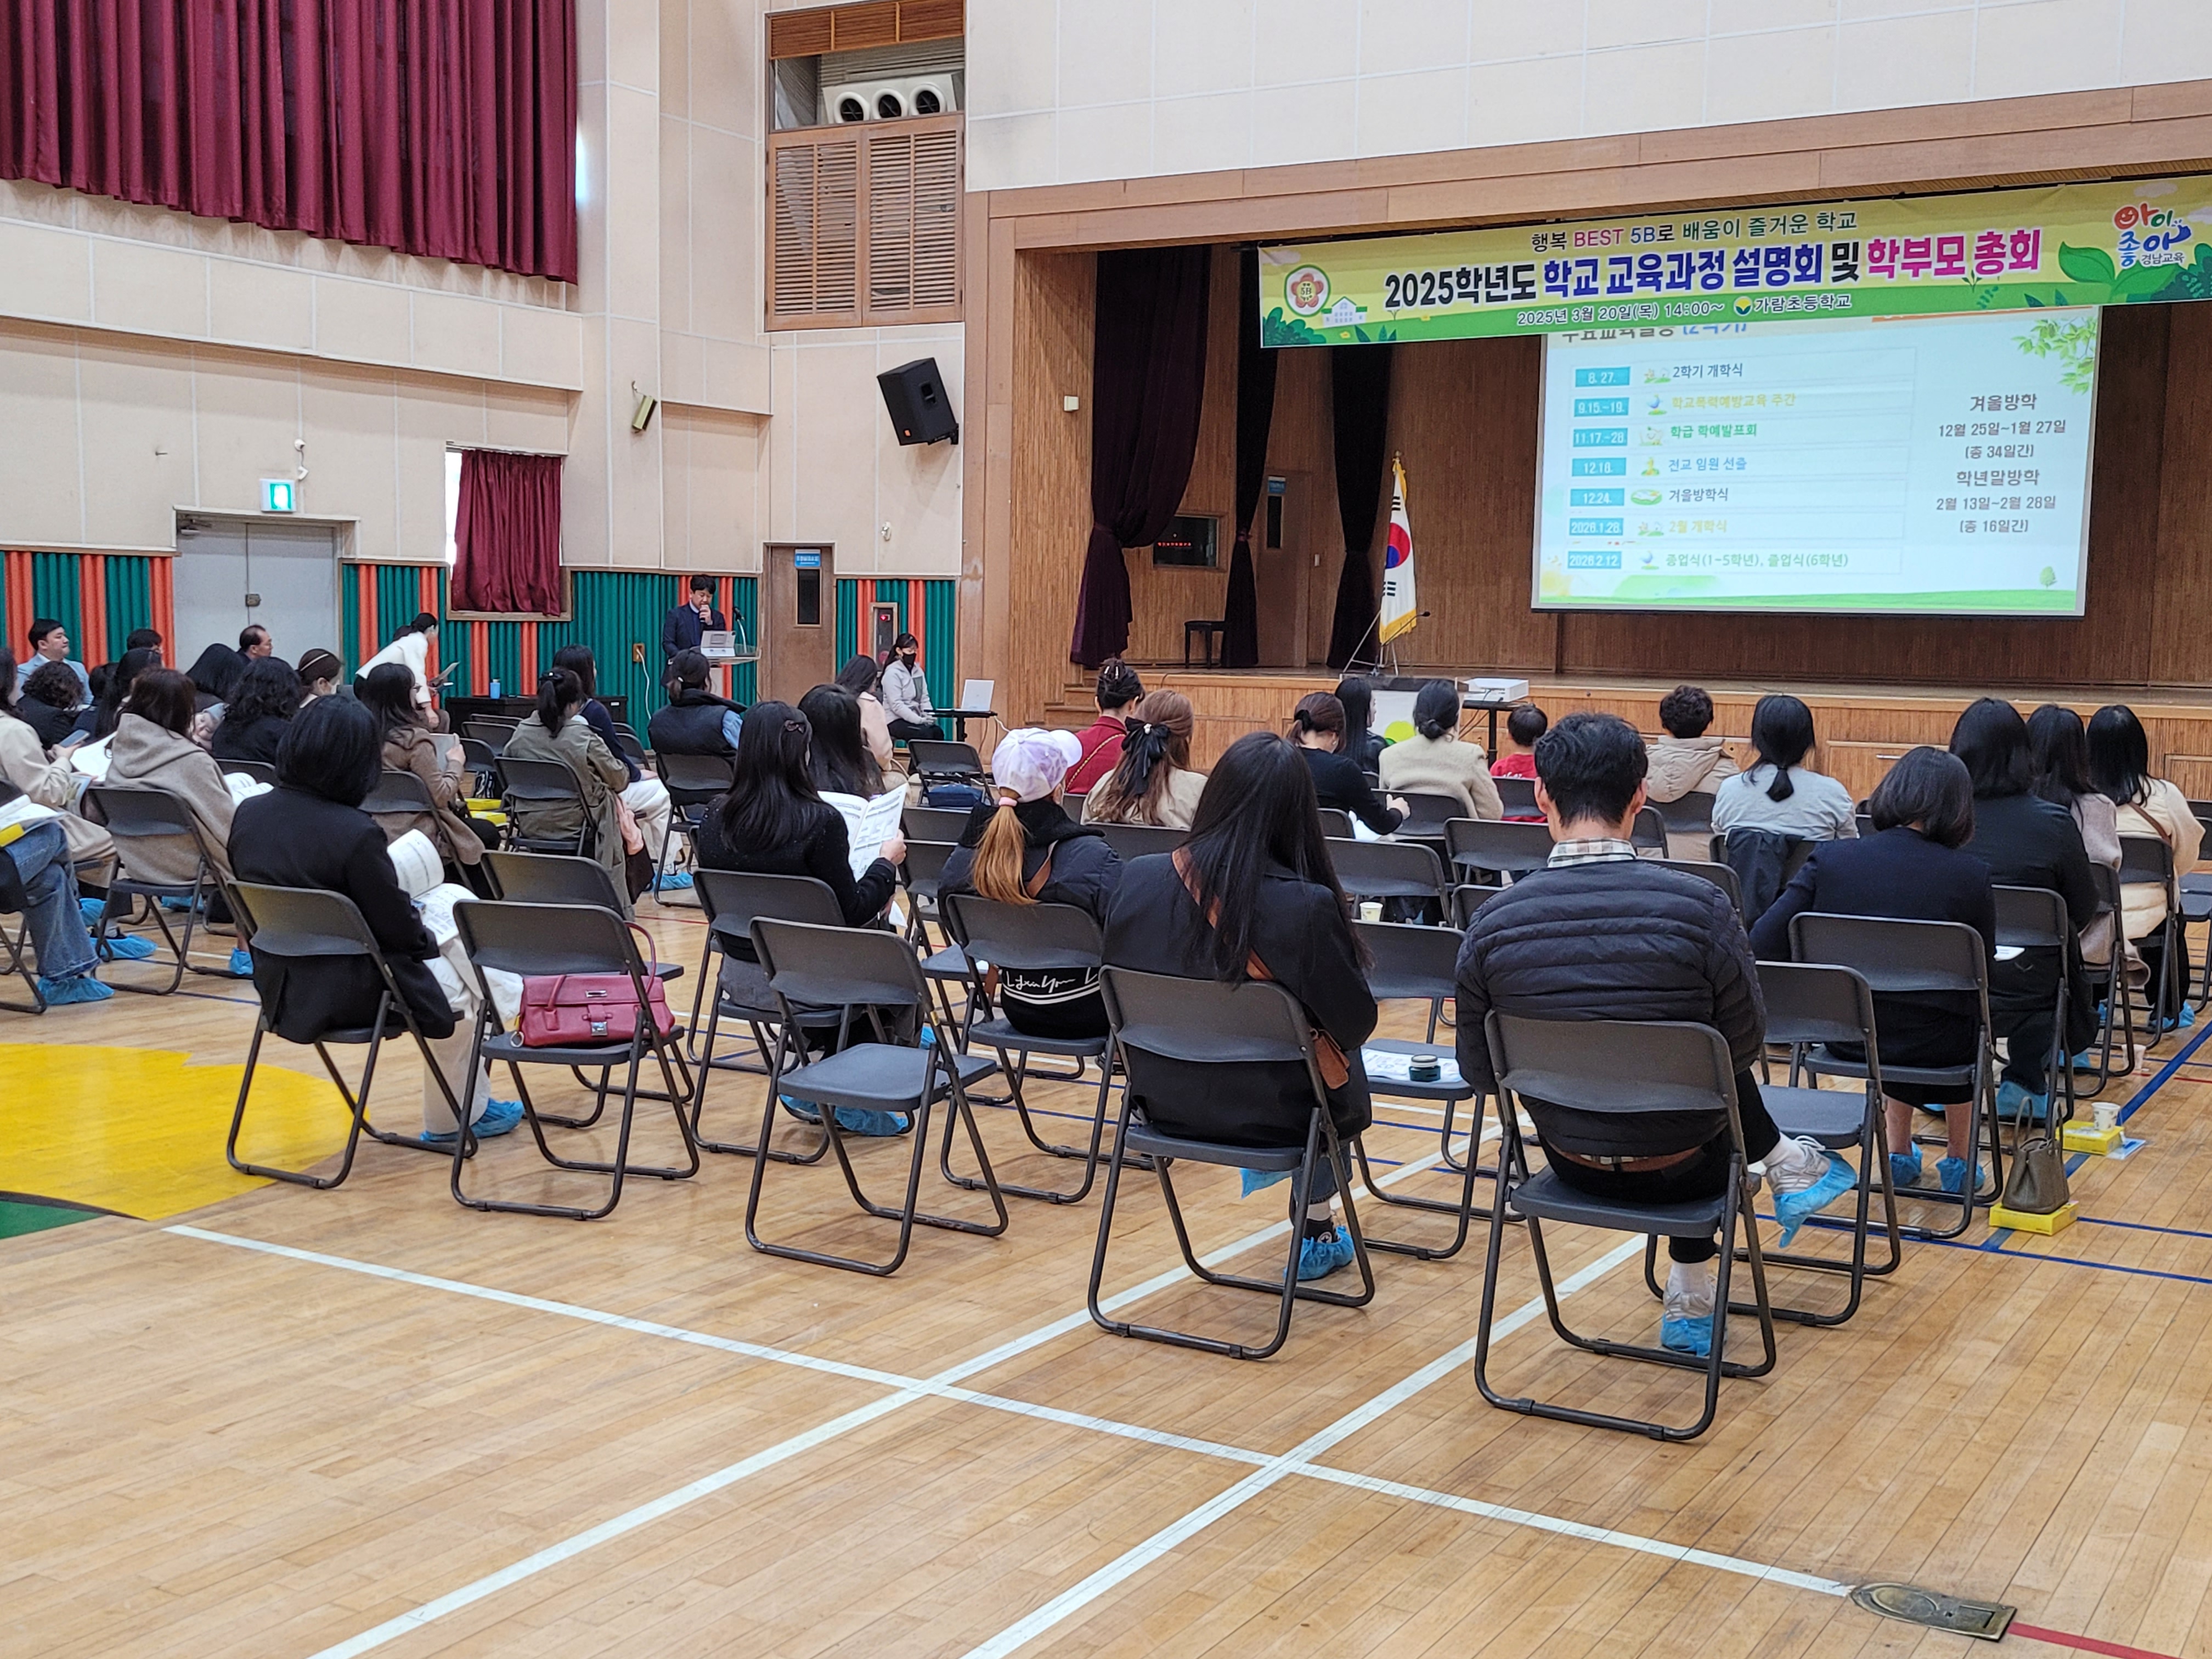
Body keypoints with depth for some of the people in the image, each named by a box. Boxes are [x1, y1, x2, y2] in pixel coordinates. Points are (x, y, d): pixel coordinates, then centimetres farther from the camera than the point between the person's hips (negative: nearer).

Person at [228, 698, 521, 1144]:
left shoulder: (248, 815, -5)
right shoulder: (355, 832, -26)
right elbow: (400, 930, -17)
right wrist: (428, 938, 6)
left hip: (280, 988, 8)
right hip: (347, 996, -8)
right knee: (455, 983, 19)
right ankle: (456, 1118, 31)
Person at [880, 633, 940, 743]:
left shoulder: (917, 670, 13)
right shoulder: (892, 673, -9)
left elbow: (924, 698, 11)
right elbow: (896, 705, -18)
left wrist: (929, 715, -11)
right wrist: (920, 720, -25)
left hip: (914, 719, 6)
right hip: (896, 720, -6)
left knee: (937, 731, -23)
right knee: (925, 733, -30)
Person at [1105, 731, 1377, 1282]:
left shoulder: (1137, 879, -13)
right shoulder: (1305, 906, -27)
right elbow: (1356, 1020, -15)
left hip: (1162, 1101, 4)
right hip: (1268, 1115, -4)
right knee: (1343, 1076, 31)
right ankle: (1316, 1231, 43)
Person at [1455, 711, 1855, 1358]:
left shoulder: (1493, 923, -17)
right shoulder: (1700, 907, -23)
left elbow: (1480, 1072, -6)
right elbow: (1747, 1045, -9)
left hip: (1571, 1164, 2)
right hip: (1678, 1169, -2)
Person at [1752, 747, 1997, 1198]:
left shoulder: (1830, 859, -10)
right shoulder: (1970, 876, -13)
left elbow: (1763, 945, -13)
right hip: (1934, 1045, -2)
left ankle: (1900, 1153, 42)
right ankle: (1958, 1161, 41)